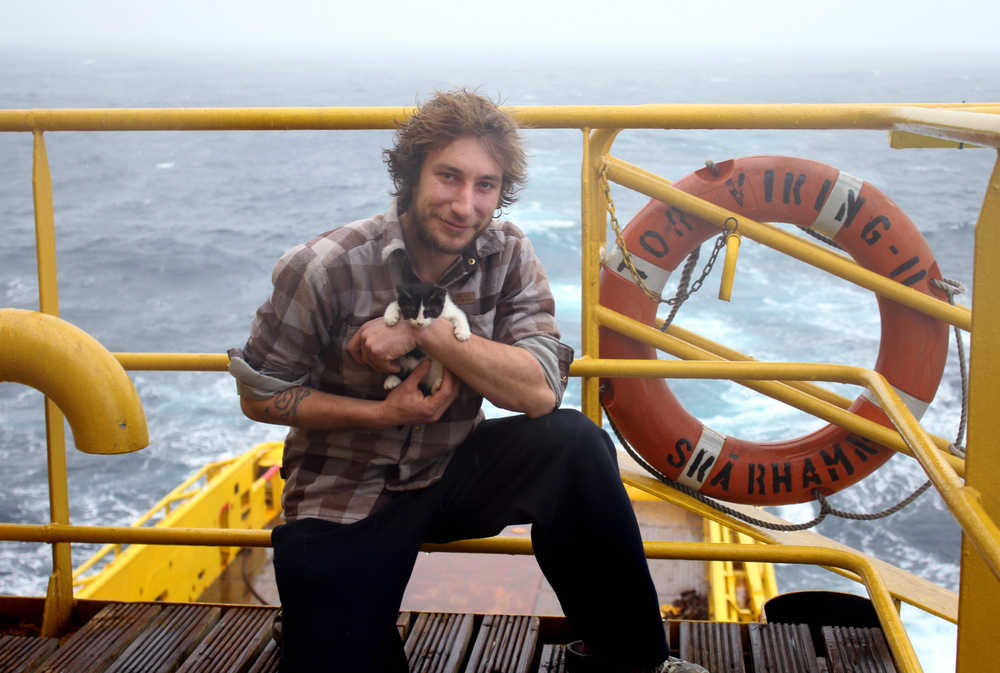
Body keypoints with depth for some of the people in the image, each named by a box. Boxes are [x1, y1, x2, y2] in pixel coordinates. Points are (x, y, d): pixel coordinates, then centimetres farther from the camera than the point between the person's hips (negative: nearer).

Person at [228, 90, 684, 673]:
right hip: (344, 503, -2)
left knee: (574, 442, -23)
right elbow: (260, 395, -9)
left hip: (454, 470, 2)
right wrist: (384, 413, -19)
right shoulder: (324, 269, -18)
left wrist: (424, 330, -26)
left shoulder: (508, 256, -10)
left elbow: (540, 391, -19)